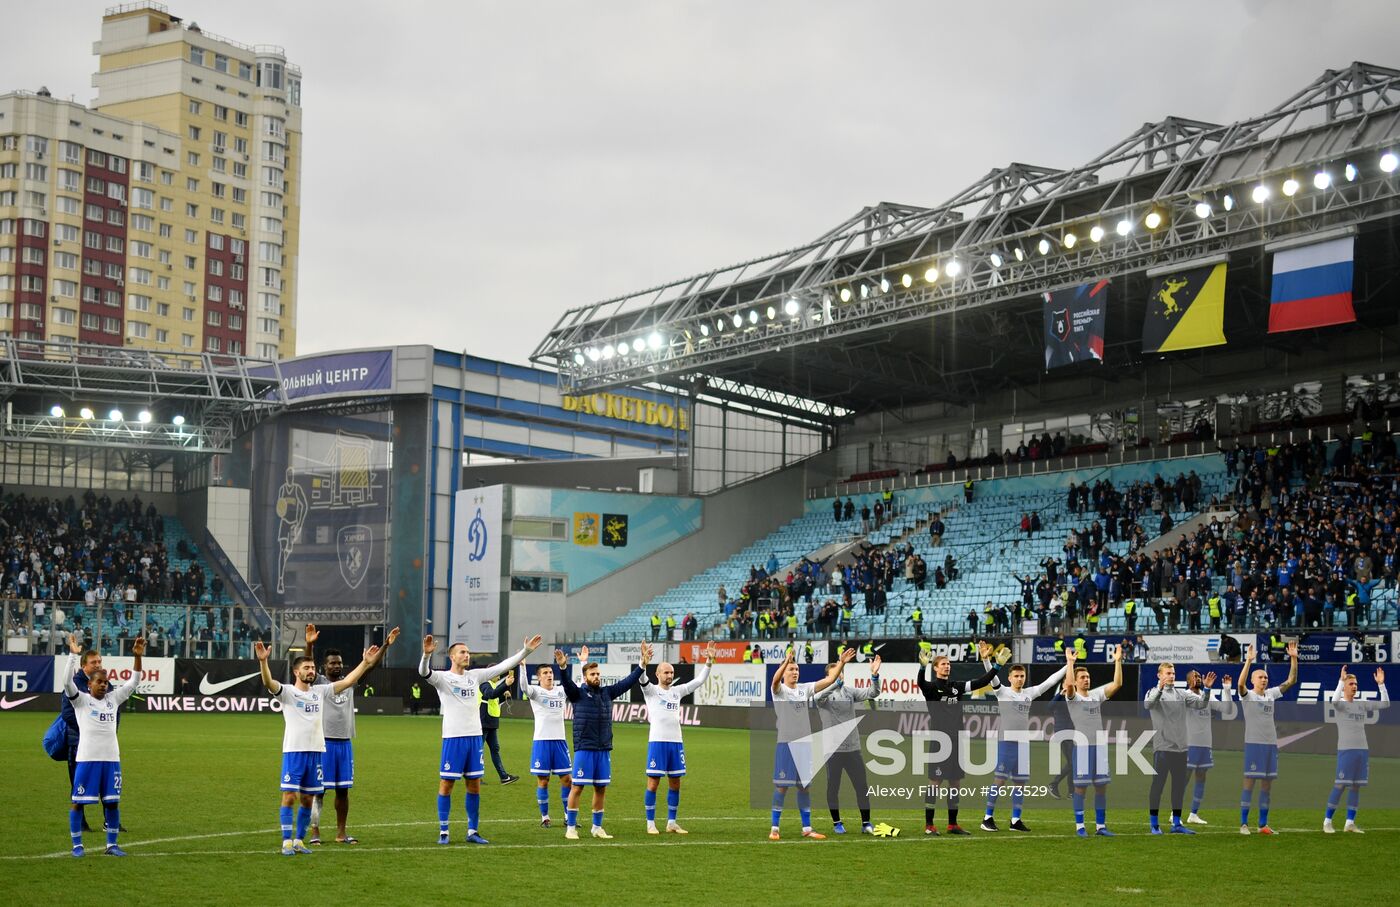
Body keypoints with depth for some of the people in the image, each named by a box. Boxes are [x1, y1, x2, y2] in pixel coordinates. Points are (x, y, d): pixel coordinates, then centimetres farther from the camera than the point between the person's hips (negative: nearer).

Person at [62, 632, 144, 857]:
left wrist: (138, 658, -3)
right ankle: (77, 845, 11)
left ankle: (112, 845, 16)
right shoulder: (80, 699, 0)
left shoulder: (113, 699, 11)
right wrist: (73, 655, -23)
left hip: (111, 758, 4)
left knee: (112, 802, 7)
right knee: (78, 802, 1)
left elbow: (133, 683, 9)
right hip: (87, 758, -4)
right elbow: (67, 681, -16)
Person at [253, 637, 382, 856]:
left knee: (307, 799, 9)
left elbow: (348, 681, 10)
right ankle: (287, 842, -2)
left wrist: (366, 662, 3)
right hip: (293, 751, -5)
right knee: (289, 796, -7)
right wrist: (263, 661, -38)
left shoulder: (320, 691, 11)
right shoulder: (287, 692, -3)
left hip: (316, 752, 5)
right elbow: (268, 683, -21)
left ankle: (299, 840, 19)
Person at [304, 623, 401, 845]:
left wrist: (386, 644, -5)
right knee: (319, 789, -3)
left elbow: (370, 665, 5)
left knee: (343, 789, 8)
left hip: (345, 742, 5)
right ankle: (314, 832, 2)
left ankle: (341, 832, 16)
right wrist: (309, 644, -38)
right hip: (324, 742, -5)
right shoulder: (319, 683, -2)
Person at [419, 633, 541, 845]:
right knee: (446, 784, -1)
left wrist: (526, 651, 4)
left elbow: (503, 666, 11)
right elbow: (423, 672, -24)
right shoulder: (442, 678, -4)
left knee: (474, 786, 8)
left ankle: (472, 831, 16)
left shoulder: (475, 675, 10)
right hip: (453, 738, -5)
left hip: (475, 737, 5)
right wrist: (427, 654, -45)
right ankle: (443, 832, 7)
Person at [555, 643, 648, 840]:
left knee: (601, 788, 9)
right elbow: (567, 683, -21)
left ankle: (597, 827, 18)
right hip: (584, 749, -5)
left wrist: (643, 664, 0)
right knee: (577, 787, -4)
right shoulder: (578, 693, -2)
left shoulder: (607, 692, 10)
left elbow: (628, 682, 9)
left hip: (604, 749, 5)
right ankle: (570, 827, 3)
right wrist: (562, 668, -40)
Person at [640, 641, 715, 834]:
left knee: (675, 784, 8)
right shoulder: (651, 690, 2)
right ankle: (651, 824, 3)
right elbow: (642, 678, -17)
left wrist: (709, 662, 5)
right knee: (653, 783, -3)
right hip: (657, 741, -5)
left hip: (676, 742, 5)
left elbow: (699, 681, 15)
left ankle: (671, 823, 16)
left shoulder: (677, 691, 15)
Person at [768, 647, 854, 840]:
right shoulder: (779, 690, -3)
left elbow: (829, 680, 6)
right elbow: (775, 680, -27)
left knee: (804, 786, 9)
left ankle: (806, 828, 15)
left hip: (804, 744, 5)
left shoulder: (805, 689, 11)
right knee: (782, 786, -3)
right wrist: (786, 662, -44)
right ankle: (774, 828, 4)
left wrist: (841, 663, -8)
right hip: (785, 743, -5)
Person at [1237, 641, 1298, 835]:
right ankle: (1244, 824, -2)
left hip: (1271, 744, 6)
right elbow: (1240, 683, -24)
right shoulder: (1247, 695, -3)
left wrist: (1293, 658, 1)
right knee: (1249, 782, -5)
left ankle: (1263, 824, 13)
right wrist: (1248, 661, -32)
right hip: (1254, 743, -6)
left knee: (1267, 784, 8)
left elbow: (1291, 680, 11)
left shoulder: (1271, 694, 13)